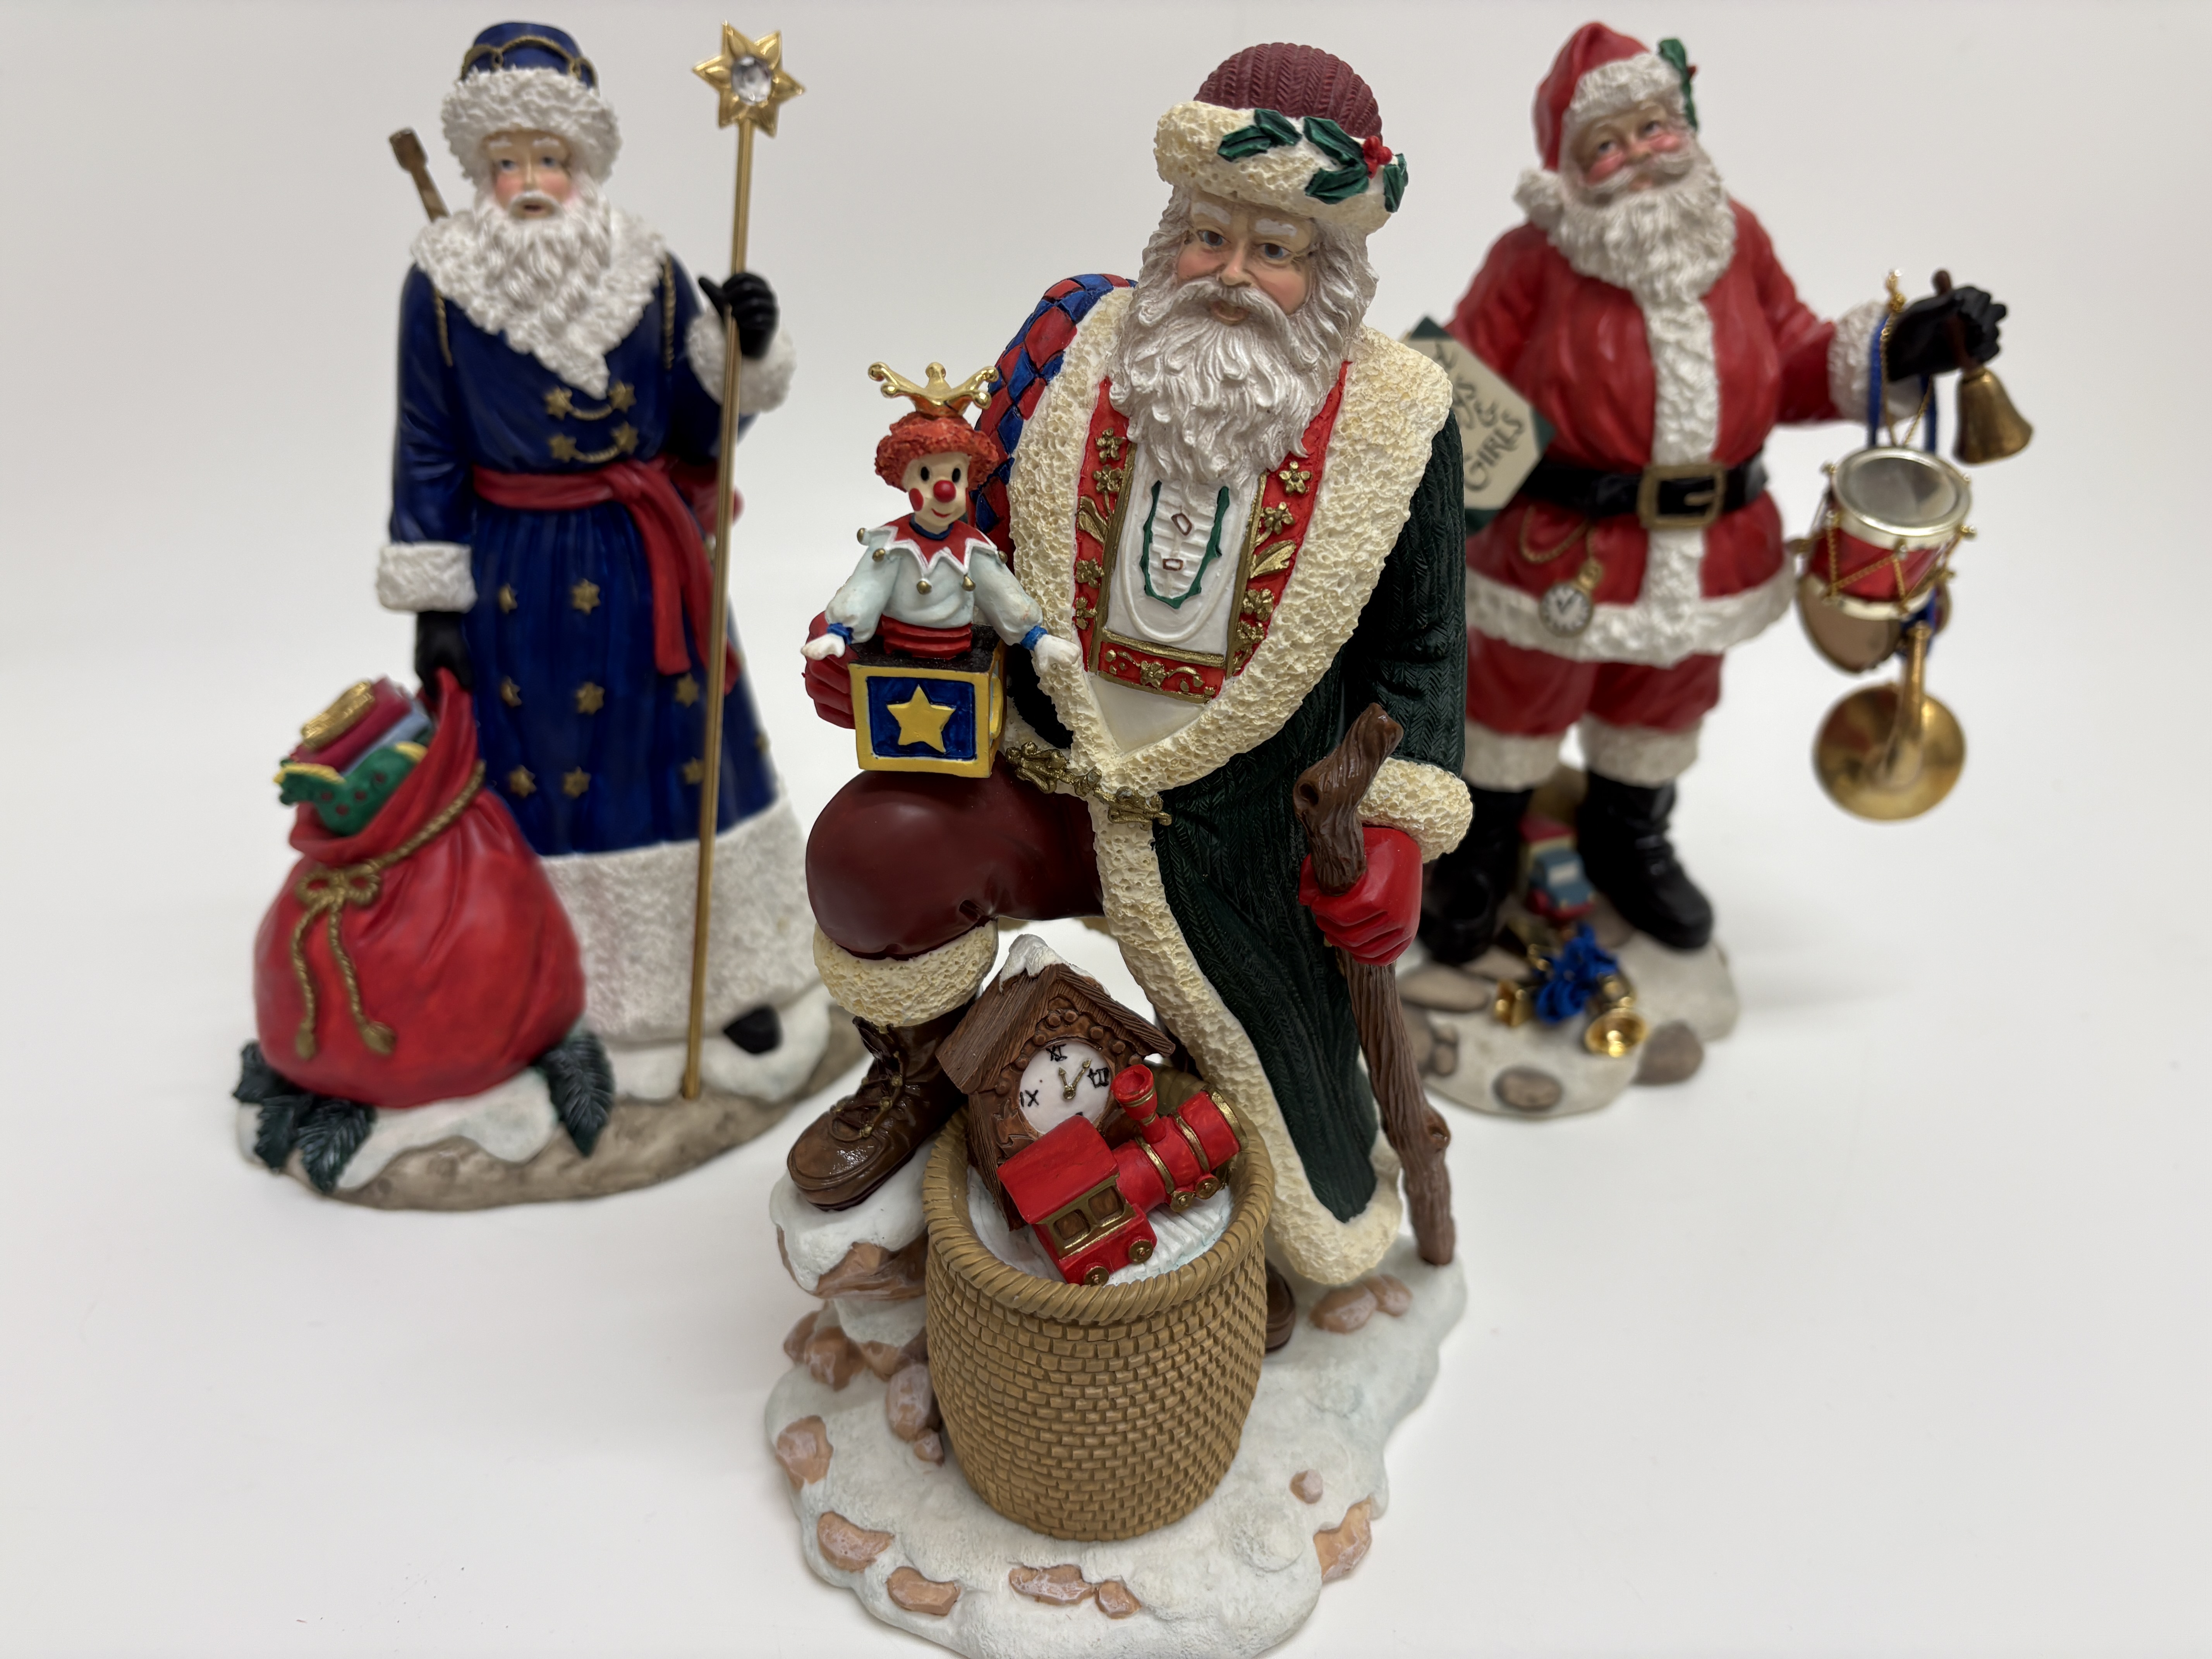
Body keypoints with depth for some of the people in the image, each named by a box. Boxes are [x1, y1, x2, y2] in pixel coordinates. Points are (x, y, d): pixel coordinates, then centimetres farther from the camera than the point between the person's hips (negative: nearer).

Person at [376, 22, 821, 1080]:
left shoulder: (648, 271, -2)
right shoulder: (440, 283, -5)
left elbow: (702, 426, 4)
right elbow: (427, 452, -1)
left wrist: (747, 349, -14)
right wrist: (431, 603, -2)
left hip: (645, 567, 1)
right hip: (514, 576, -1)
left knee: (682, 754, 8)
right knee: (530, 775, 8)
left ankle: (724, 971, 25)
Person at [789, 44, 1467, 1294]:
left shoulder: (1395, 421, -6)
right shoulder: (1076, 345, -3)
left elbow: (1420, 652, 2)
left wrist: (1397, 839, -8)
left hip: (1242, 839, 0)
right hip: (1048, 782, 1)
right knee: (873, 849, -32)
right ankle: (928, 1060, 5)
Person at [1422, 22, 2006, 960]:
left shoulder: (1737, 238, 1)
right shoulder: (1534, 259, -14)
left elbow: (1797, 370, 8)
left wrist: (1897, 354, -6)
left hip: (1708, 556, 5)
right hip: (1556, 553, -5)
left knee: (1665, 703, 24)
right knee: (1518, 705, 14)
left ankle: (1629, 846, 51)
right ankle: (1479, 857, 39)